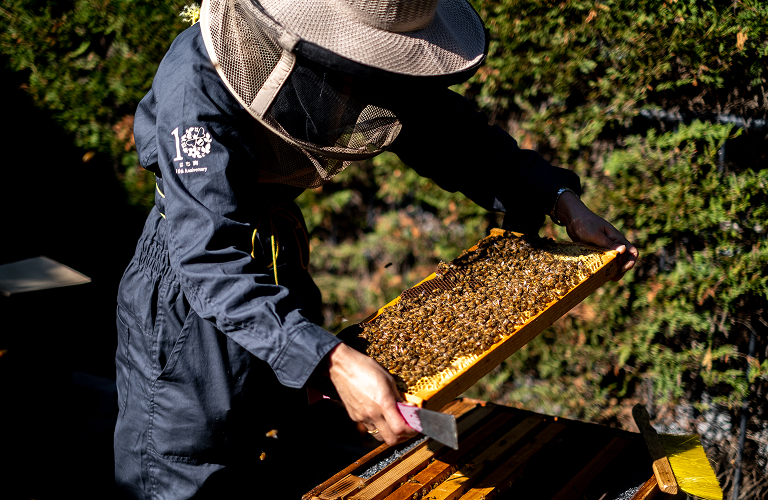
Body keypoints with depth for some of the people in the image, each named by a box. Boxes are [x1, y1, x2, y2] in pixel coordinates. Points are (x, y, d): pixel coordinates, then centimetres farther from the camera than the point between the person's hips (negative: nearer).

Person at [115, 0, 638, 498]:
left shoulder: (364, 53, -15)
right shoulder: (198, 83, -34)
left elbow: (443, 126, 0)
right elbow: (212, 257, -39)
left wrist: (563, 202, -7)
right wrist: (333, 362, -50)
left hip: (281, 254, 6)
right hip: (186, 291, -6)